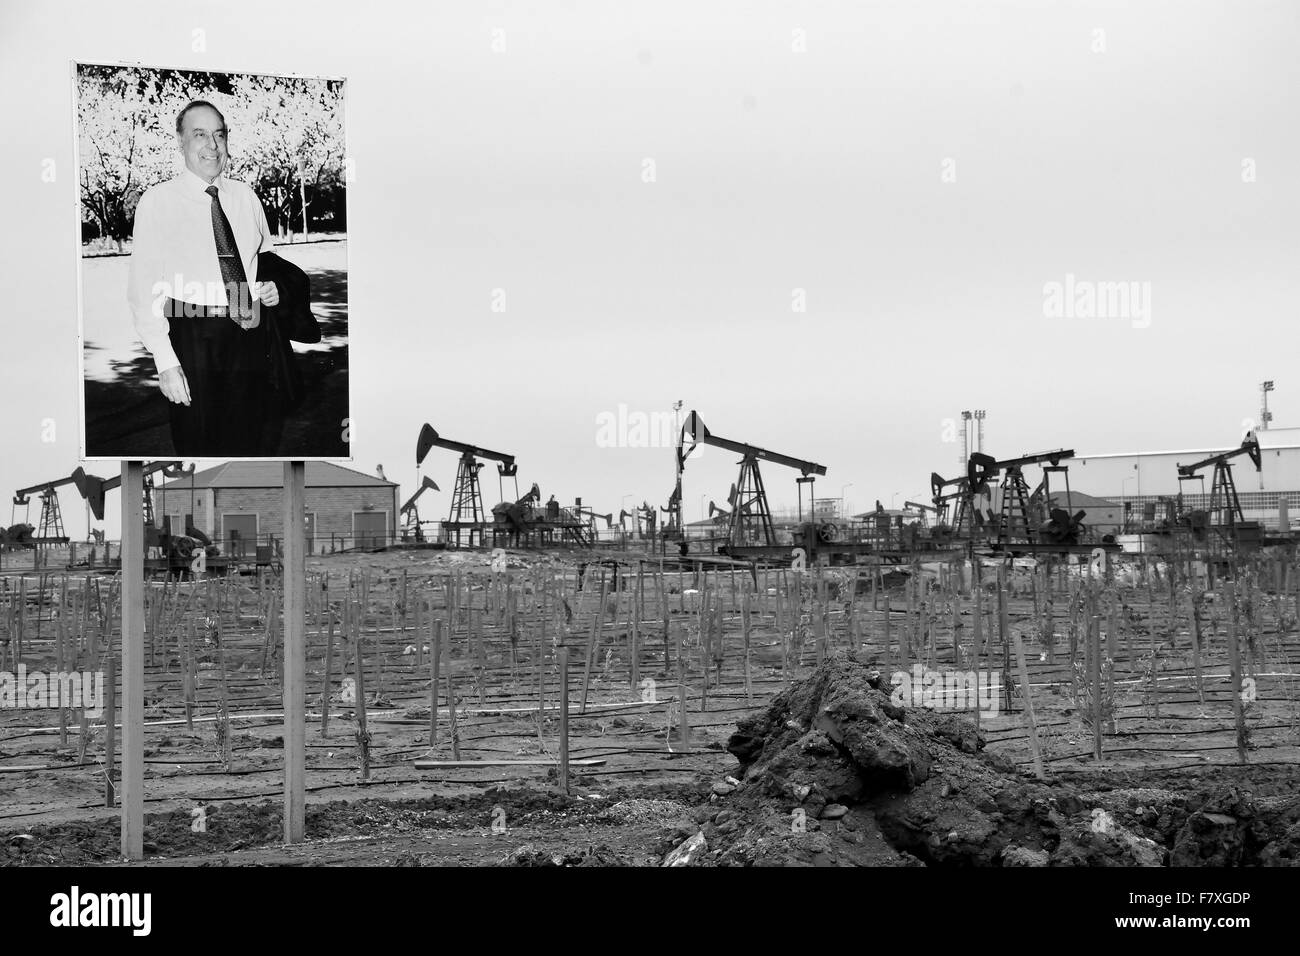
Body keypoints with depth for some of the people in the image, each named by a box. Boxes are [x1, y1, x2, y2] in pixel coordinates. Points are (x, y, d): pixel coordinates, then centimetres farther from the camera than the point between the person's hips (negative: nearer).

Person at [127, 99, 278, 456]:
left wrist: (271, 287, 2)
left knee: (245, 443, 12)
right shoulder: (158, 201, -4)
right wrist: (165, 360, -15)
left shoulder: (245, 196, 10)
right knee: (197, 446, 0)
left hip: (249, 334, 4)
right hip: (193, 335, -4)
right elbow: (143, 289, -7)